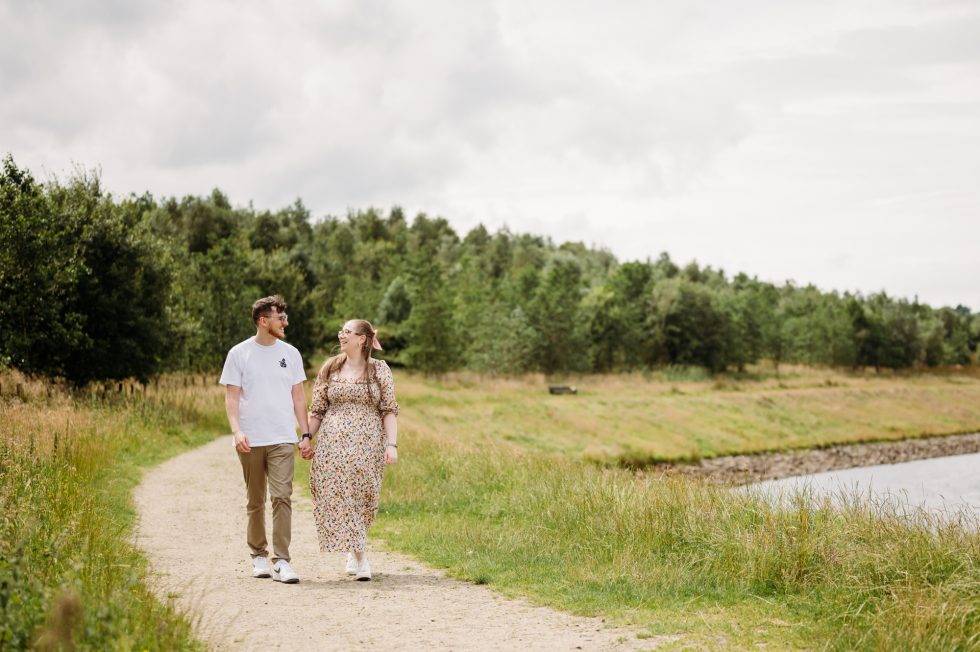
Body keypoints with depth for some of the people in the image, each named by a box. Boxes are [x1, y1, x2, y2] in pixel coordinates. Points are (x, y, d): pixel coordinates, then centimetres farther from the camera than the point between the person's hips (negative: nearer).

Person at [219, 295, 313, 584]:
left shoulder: (290, 353, 8)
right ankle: (258, 556, 21)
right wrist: (237, 431, -16)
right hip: (251, 441, -1)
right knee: (255, 502, 9)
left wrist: (306, 434, 5)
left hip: (282, 440, 1)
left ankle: (281, 560, -11)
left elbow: (298, 397, 12)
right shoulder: (239, 353, 1)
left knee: (282, 497, -11)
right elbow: (232, 397, -2)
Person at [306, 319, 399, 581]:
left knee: (362, 497, 2)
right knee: (339, 497, -6)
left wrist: (392, 444, -10)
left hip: (368, 442, -1)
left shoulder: (379, 369, 2)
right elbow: (317, 410, 11)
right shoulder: (330, 369, 8)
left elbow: (389, 410, -1)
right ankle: (360, 558, -3)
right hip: (333, 442, 1)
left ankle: (354, 551, 22)